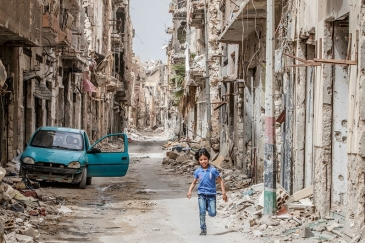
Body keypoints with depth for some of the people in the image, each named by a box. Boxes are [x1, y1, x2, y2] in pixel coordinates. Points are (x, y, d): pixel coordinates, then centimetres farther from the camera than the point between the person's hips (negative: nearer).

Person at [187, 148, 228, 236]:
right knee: (202, 212, -8)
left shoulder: (213, 170, -6)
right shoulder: (197, 171, 1)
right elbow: (194, 182, 11)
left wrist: (223, 193, -4)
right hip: (201, 194, 1)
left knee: (212, 214, -5)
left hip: (211, 194, -1)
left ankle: (208, 207, 29)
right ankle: (203, 230, 4)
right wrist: (190, 191, -6)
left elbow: (220, 181, 0)